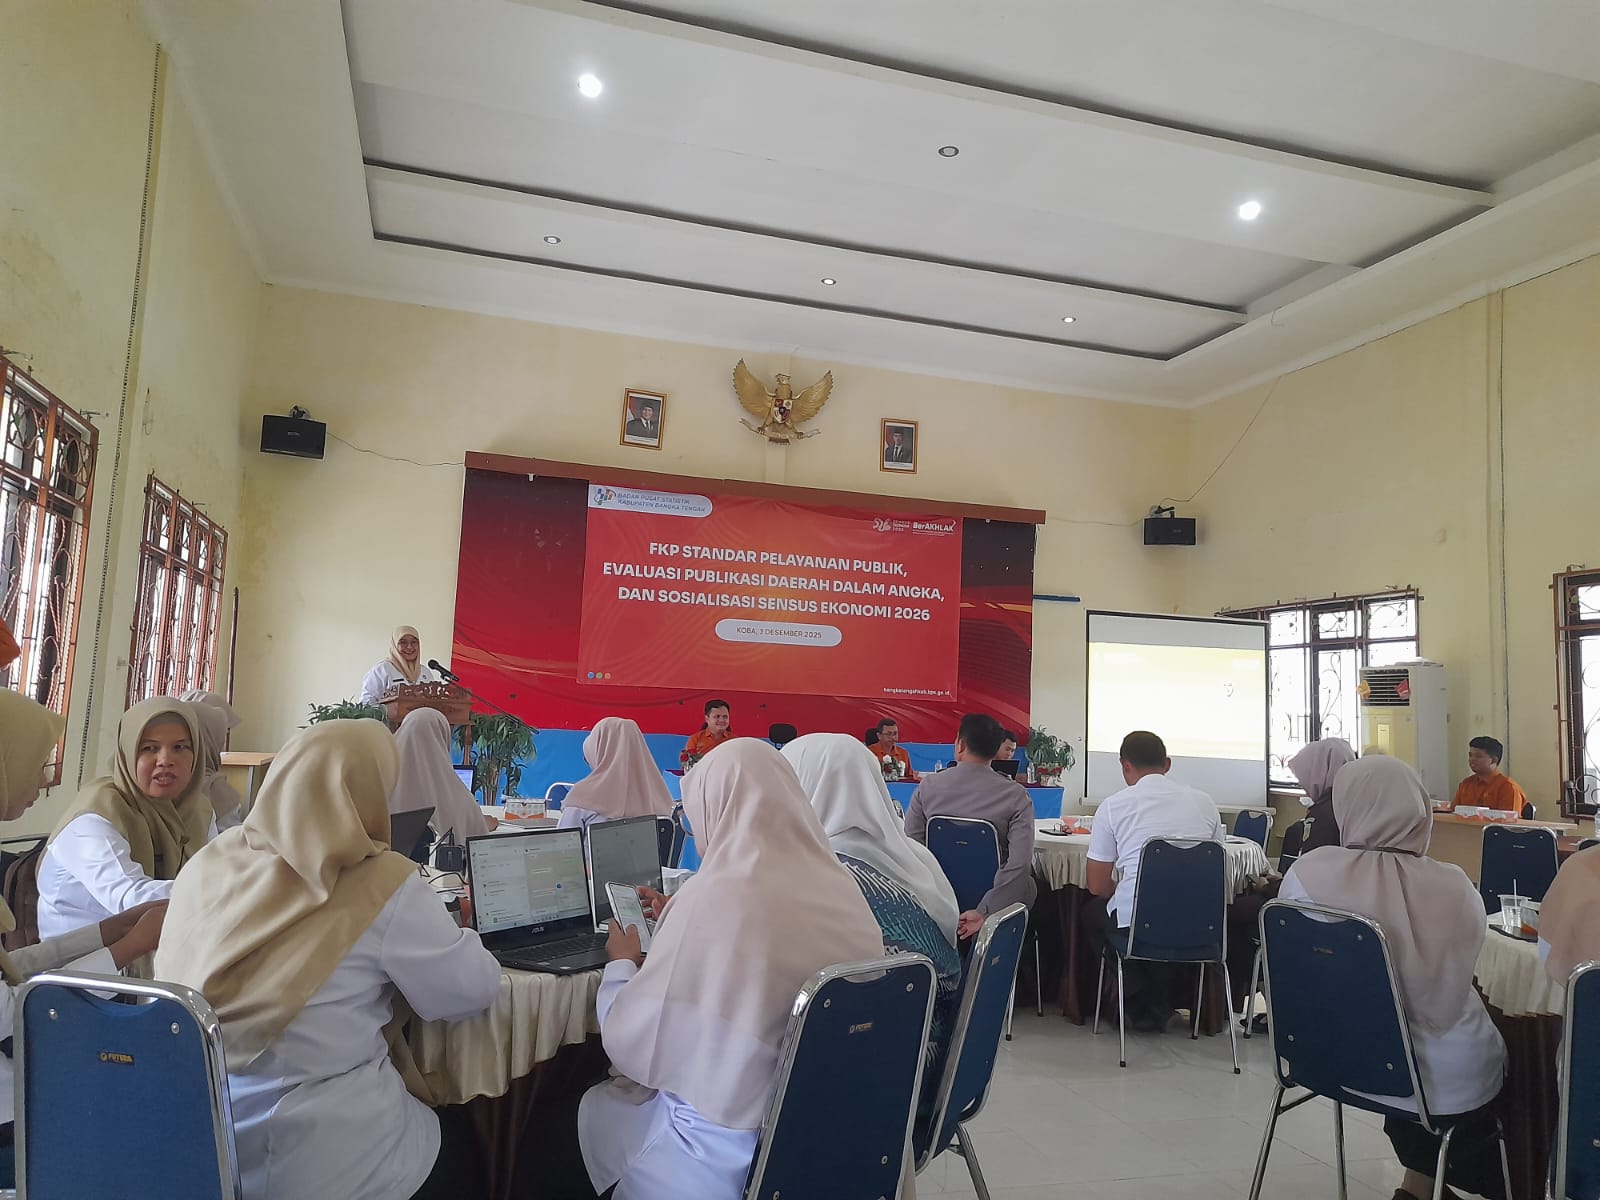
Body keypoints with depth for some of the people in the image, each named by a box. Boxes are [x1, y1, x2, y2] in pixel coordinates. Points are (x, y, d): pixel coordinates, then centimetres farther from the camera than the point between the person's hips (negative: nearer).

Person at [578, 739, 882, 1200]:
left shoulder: (716, 898, -25)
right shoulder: (844, 893, -5)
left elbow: (631, 1047, -16)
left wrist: (622, 964, 2)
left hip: (729, 1154, -6)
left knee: (593, 1105, 22)